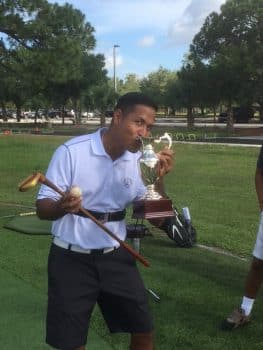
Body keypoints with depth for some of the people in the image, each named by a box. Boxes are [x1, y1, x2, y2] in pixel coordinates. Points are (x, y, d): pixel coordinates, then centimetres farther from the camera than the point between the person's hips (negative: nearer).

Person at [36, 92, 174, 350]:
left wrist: (159, 178, -17)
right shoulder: (72, 151, -15)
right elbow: (43, 209, -14)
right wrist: (61, 206, -37)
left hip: (115, 256, 4)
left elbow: (156, 218, -1)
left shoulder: (139, 161, -1)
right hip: (72, 258, -4)